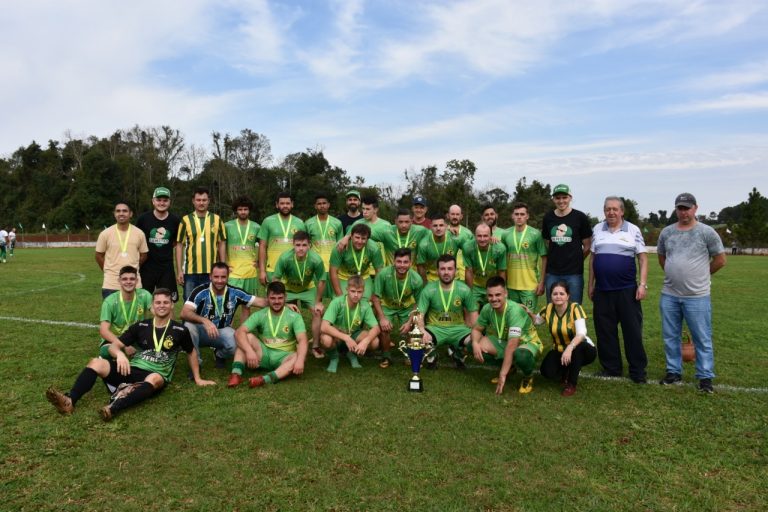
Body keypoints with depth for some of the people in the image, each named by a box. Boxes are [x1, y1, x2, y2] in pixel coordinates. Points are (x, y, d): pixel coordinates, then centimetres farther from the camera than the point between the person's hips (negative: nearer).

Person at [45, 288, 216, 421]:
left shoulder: (179, 330, 2)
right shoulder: (140, 326, 8)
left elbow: (191, 352, 17)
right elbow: (114, 346, 9)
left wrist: (197, 379, 16)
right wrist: (120, 354, -16)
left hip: (156, 377, -3)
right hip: (131, 370, 4)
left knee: (154, 379, -40)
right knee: (96, 363, -19)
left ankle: (113, 407, -57)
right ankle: (70, 401, -36)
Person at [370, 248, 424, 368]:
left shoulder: (417, 279, -25)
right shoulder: (383, 274, -31)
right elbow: (375, 297, -18)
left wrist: (410, 322, -16)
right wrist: (382, 318, -23)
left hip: (407, 307, 1)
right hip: (387, 306, -1)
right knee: (384, 328, -22)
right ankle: (386, 356, 5)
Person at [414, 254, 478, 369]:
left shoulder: (464, 289, -5)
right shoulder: (429, 290, -9)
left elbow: (473, 312, 2)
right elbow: (419, 315, -11)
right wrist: (422, 331, -32)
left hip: (457, 329, 1)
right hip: (435, 328, -1)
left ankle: (457, 352, 11)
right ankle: (432, 354, 8)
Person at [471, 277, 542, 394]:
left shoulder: (514, 310, -33)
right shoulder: (487, 308, -15)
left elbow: (512, 345, -38)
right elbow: (477, 329, 1)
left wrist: (502, 374, -39)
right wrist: (475, 343, -24)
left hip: (527, 343, -6)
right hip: (503, 341, 6)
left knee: (521, 355, -42)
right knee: (475, 346, -16)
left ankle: (528, 377, -4)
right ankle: (509, 367, 8)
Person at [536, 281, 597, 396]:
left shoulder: (575, 308, -24)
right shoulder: (548, 309, -11)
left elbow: (581, 334, -37)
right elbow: (536, 321, 12)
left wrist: (569, 348, -53)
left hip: (581, 350, -4)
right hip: (559, 351, 4)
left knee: (576, 347, -39)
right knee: (546, 371, -23)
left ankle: (572, 384, -16)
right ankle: (567, 372, 15)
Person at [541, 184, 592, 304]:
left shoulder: (580, 217, -3)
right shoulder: (548, 218, 7)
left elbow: (587, 246, 3)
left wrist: (576, 260, 6)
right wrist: (557, 259, 7)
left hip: (574, 273, -3)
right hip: (552, 273, 3)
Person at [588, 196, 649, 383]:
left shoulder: (633, 230, 1)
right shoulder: (597, 229, 9)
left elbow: (643, 259, 1)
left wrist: (643, 284, -8)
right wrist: (591, 285, 10)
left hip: (627, 290, -3)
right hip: (602, 290, 3)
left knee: (633, 330, 2)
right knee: (605, 331, 8)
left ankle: (638, 371, 14)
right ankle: (611, 368, 20)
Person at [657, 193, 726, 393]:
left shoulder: (706, 232, -4)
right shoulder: (666, 232, 7)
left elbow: (720, 260, 2)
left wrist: (700, 275, 9)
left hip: (697, 296, -4)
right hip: (669, 295, 4)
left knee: (702, 339, 3)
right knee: (670, 337, 12)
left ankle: (705, 377, 14)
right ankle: (674, 372, 25)